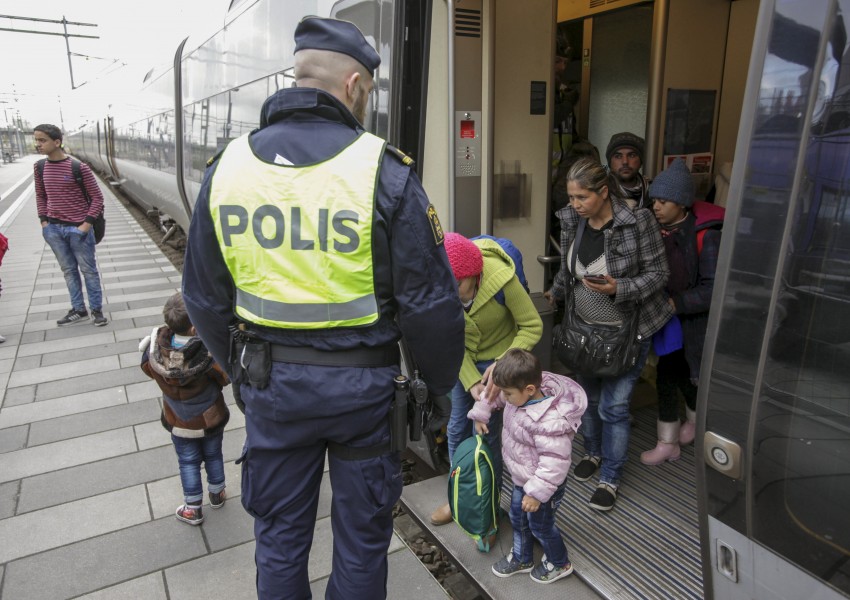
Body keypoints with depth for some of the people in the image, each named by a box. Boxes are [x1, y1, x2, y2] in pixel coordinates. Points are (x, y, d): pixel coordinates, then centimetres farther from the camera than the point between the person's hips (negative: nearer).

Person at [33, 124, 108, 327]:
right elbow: (40, 196, 17)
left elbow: (97, 197, -7)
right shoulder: (39, 168, 4)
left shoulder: (79, 167, -11)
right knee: (68, 270, 12)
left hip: (78, 228, -5)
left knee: (88, 270, 4)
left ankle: (96, 310, 15)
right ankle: (78, 310, 22)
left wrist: (87, 224, -12)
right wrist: (44, 221, 6)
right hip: (53, 229, 5)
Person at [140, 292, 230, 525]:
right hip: (210, 419, -1)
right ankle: (216, 494, 44)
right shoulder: (213, 353, -32)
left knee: (188, 462, 19)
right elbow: (227, 377, -16)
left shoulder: (154, 350, -24)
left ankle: (193, 509, 32)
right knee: (213, 456, 23)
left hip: (179, 423, 1)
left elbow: (148, 369, -3)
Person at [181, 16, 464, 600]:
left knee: (279, 531, 24)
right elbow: (430, 301, -14)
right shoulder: (384, 170, -15)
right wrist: (441, 387, 2)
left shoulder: (227, 165, -2)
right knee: (361, 530, 20)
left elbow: (204, 296, 5)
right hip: (362, 381, -3)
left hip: (271, 379, 4)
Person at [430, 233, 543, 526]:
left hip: (498, 358, -3)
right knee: (457, 429, 11)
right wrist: (471, 382, -21)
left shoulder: (501, 279, -33)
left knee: (487, 435, 2)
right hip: (464, 359, 4)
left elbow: (532, 326, -22)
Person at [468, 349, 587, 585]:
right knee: (517, 517, 26)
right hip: (521, 478, 8)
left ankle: (559, 563, 45)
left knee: (540, 525, 17)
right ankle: (521, 558, 51)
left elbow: (555, 462, -34)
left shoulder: (548, 422, -40)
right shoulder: (520, 394, -16)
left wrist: (537, 493, -28)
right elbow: (494, 394, 5)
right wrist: (480, 414, 6)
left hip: (544, 484, -8)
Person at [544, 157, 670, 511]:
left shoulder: (637, 222, -20)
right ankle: (593, 453, 44)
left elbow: (658, 273, -14)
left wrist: (619, 289, -28)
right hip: (585, 328, 5)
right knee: (588, 398, 18)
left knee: (613, 406, 1)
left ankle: (610, 479, 22)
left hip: (626, 332, -5)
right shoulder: (571, 221, -5)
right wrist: (555, 293, -3)